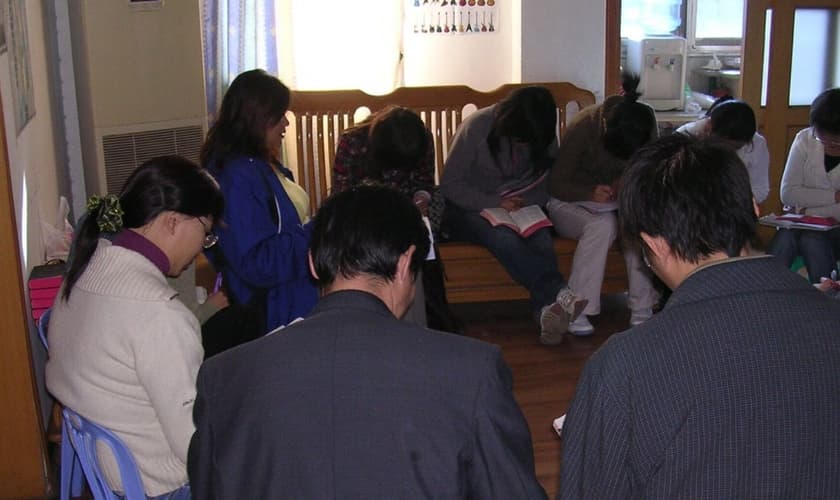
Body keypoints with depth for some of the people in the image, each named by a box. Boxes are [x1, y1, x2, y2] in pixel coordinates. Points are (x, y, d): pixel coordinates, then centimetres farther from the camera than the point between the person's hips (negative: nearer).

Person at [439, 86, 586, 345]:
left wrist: (528, 205, -11)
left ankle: (548, 308, -39)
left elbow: (545, 182, 11)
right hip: (469, 210, -3)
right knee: (503, 238, -36)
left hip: (521, 209, 4)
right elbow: (449, 184, -12)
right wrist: (495, 203, -22)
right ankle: (559, 294, -41)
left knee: (542, 240, -31)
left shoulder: (541, 135, -1)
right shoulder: (476, 128, -14)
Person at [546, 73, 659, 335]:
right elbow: (557, 184, -16)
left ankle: (642, 309, -25)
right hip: (570, 201, -3)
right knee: (603, 224, -36)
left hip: (612, 199, 4)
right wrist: (591, 193, -36)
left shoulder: (646, 120, -12)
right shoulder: (583, 126, -23)